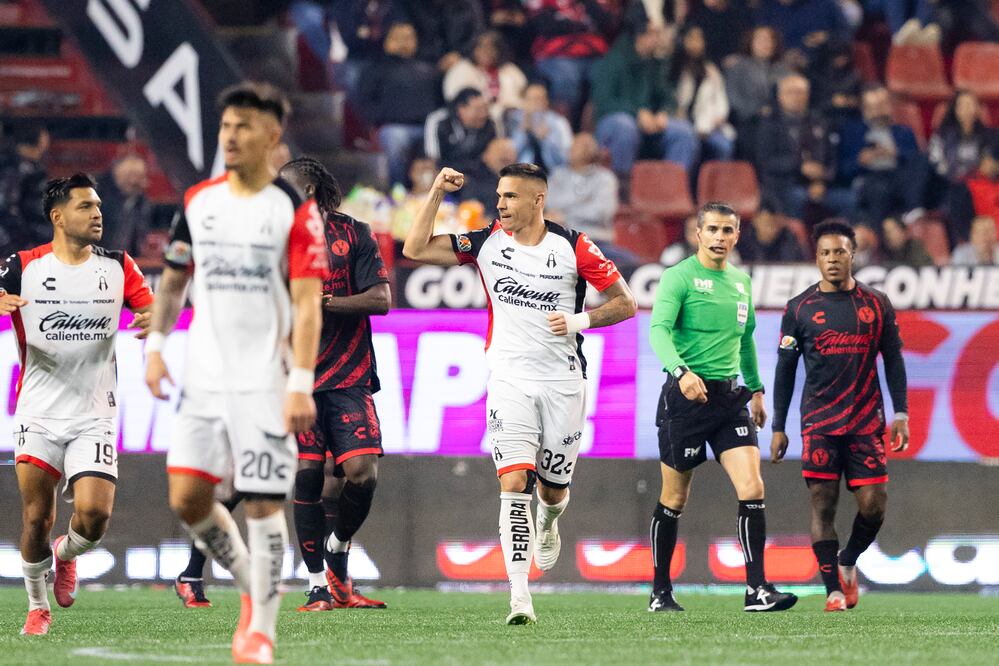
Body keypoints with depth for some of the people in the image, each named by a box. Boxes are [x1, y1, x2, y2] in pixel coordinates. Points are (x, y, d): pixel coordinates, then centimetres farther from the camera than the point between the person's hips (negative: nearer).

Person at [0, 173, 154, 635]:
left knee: (94, 515, -13)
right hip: (39, 414, -1)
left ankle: (66, 555, 22)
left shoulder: (118, 267, 4)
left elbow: (151, 312, 6)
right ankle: (37, 608, 20)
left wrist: (152, 321, -18)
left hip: (94, 417, 1)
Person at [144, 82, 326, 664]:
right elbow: (174, 280, 20)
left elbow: (307, 303, -11)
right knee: (188, 497, -1)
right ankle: (253, 586, 22)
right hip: (205, 377, 5)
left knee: (263, 502, -5)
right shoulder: (198, 202, 9)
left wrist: (302, 382, -19)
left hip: (266, 382, -5)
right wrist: (156, 347, 7)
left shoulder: (295, 211, -6)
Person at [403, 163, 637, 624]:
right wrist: (436, 194, -6)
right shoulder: (487, 243, 2)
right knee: (513, 485, -15)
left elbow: (625, 303, 2)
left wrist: (578, 320, -13)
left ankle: (548, 523, 50)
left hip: (562, 383, 0)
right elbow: (415, 249, 1)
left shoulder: (573, 248, -3)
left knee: (553, 488, 11)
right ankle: (519, 597, -19)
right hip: (509, 382, 0)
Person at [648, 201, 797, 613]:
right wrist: (681, 371, -37)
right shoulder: (679, 277, -8)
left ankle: (756, 590, -10)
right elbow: (659, 329, -21)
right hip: (686, 395, -5)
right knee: (675, 499, 4)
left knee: (752, 489, -10)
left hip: (730, 397, 5)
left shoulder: (741, 282, 14)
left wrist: (756, 388, 27)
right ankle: (660, 592, 18)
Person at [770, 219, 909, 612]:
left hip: (866, 422, 1)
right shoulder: (799, 309, 3)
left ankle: (848, 561, 23)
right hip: (819, 424, -1)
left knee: (873, 504, -5)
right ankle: (834, 590, -1)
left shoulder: (877, 305, 6)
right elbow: (785, 369, 7)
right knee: (823, 504, -6)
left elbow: (893, 359, 10)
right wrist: (778, 427, 4)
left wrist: (901, 413, 2)